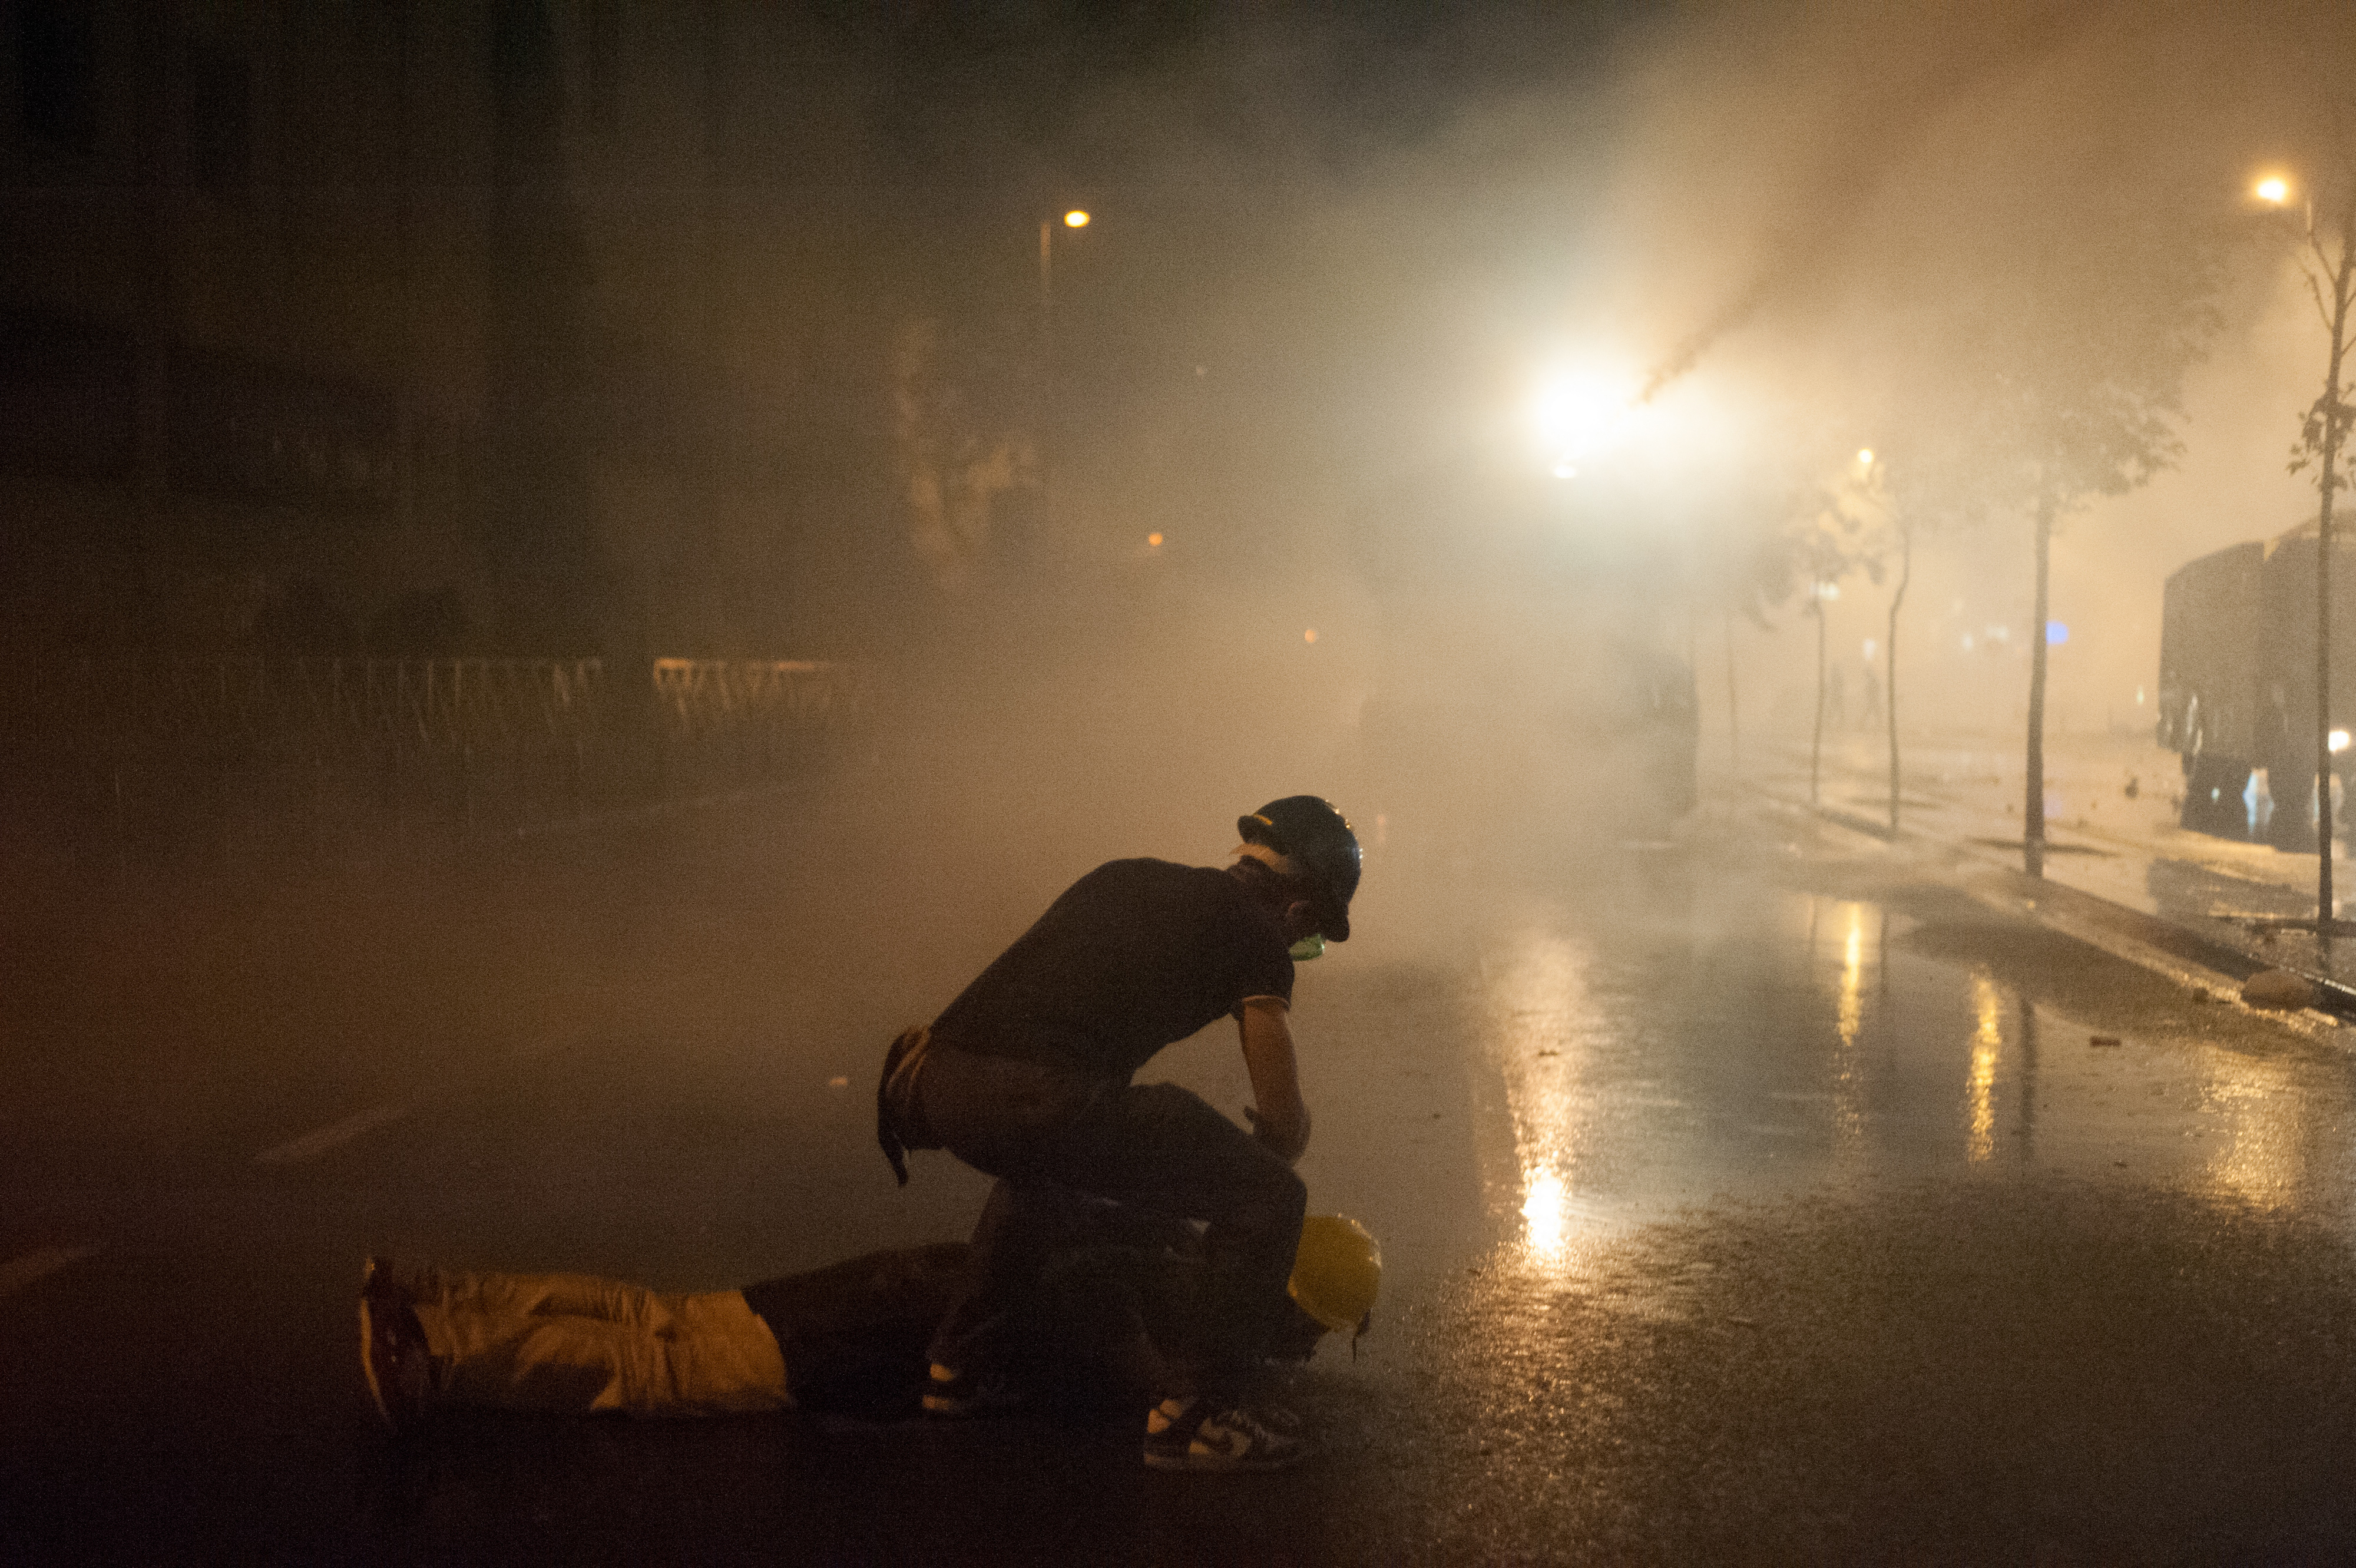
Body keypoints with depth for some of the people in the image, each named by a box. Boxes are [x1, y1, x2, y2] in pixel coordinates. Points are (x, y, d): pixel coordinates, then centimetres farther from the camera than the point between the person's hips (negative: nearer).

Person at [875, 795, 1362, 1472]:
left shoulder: (1124, 877, 31)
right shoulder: (1253, 934, 12)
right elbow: (1287, 1124, 10)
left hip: (934, 1084, 8)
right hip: (1041, 1101, -8)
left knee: (1042, 1157, 42)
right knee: (1270, 1199, 8)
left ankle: (965, 1364, 43)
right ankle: (1194, 1414, 12)